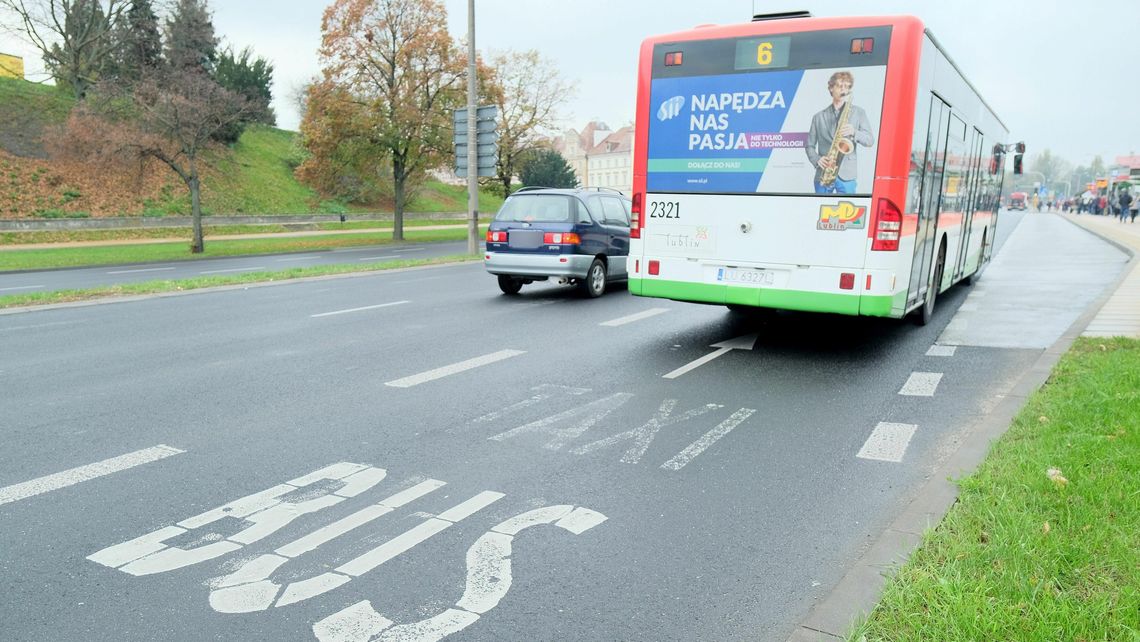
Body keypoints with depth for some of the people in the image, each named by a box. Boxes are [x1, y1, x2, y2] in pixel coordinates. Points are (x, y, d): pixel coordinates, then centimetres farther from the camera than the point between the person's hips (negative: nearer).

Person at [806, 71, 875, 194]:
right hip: (823, 175, 1)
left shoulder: (858, 113, 10)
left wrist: (854, 132, -16)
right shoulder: (818, 117, 11)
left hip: (847, 175, -1)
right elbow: (810, 145, 11)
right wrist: (817, 160, -9)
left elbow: (870, 140, 4)